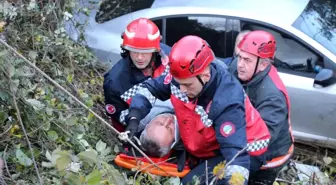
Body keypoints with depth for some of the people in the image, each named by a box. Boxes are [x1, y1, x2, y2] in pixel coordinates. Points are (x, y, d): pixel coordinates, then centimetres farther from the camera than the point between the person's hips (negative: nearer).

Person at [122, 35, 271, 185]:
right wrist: (134, 118, -19)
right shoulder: (183, 75, -18)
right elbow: (150, 89, -3)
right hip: (206, 148, 7)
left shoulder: (227, 103, -37)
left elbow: (236, 153, -40)